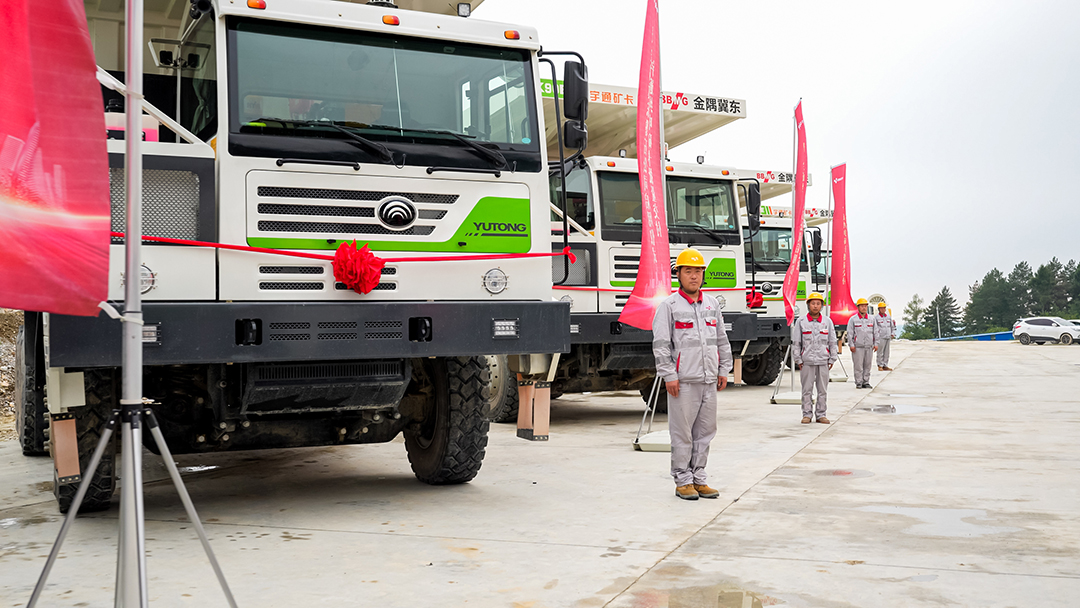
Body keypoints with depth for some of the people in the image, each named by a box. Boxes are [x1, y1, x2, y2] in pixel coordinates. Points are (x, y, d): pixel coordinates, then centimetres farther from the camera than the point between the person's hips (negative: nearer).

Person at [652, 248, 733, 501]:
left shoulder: (712, 304, 14)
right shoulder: (669, 306, -3)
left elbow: (722, 340, 19)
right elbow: (660, 344, -7)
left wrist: (723, 370, 14)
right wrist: (669, 375, -12)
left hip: (709, 381, 6)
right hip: (683, 382, -5)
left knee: (705, 431, 9)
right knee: (682, 433, -1)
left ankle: (699, 479, 19)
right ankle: (683, 481, 8)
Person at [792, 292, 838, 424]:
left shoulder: (828, 321, 6)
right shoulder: (801, 321, 2)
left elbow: (832, 342, 9)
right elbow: (796, 342, 3)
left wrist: (832, 359, 5)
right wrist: (798, 360, -1)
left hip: (823, 361, 1)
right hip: (807, 361, -1)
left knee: (823, 389, 4)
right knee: (807, 389, 1)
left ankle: (821, 414, 12)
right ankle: (807, 414, 9)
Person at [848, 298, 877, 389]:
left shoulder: (871, 319, 12)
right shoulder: (853, 319, 1)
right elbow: (850, 333, -2)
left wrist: (875, 344, 8)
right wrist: (851, 345, -8)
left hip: (869, 347, 4)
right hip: (858, 347, -4)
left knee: (867, 365, 6)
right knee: (858, 366, -4)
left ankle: (866, 382, 13)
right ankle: (858, 383, 3)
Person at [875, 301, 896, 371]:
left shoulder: (888, 317, 14)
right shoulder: (876, 318, -2)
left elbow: (892, 326, 22)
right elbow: (875, 329, -6)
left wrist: (892, 333, 10)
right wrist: (877, 339, -12)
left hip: (888, 337, 6)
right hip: (881, 338, -5)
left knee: (886, 353, 7)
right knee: (880, 353, -6)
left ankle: (885, 366, 11)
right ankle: (880, 366, -1)